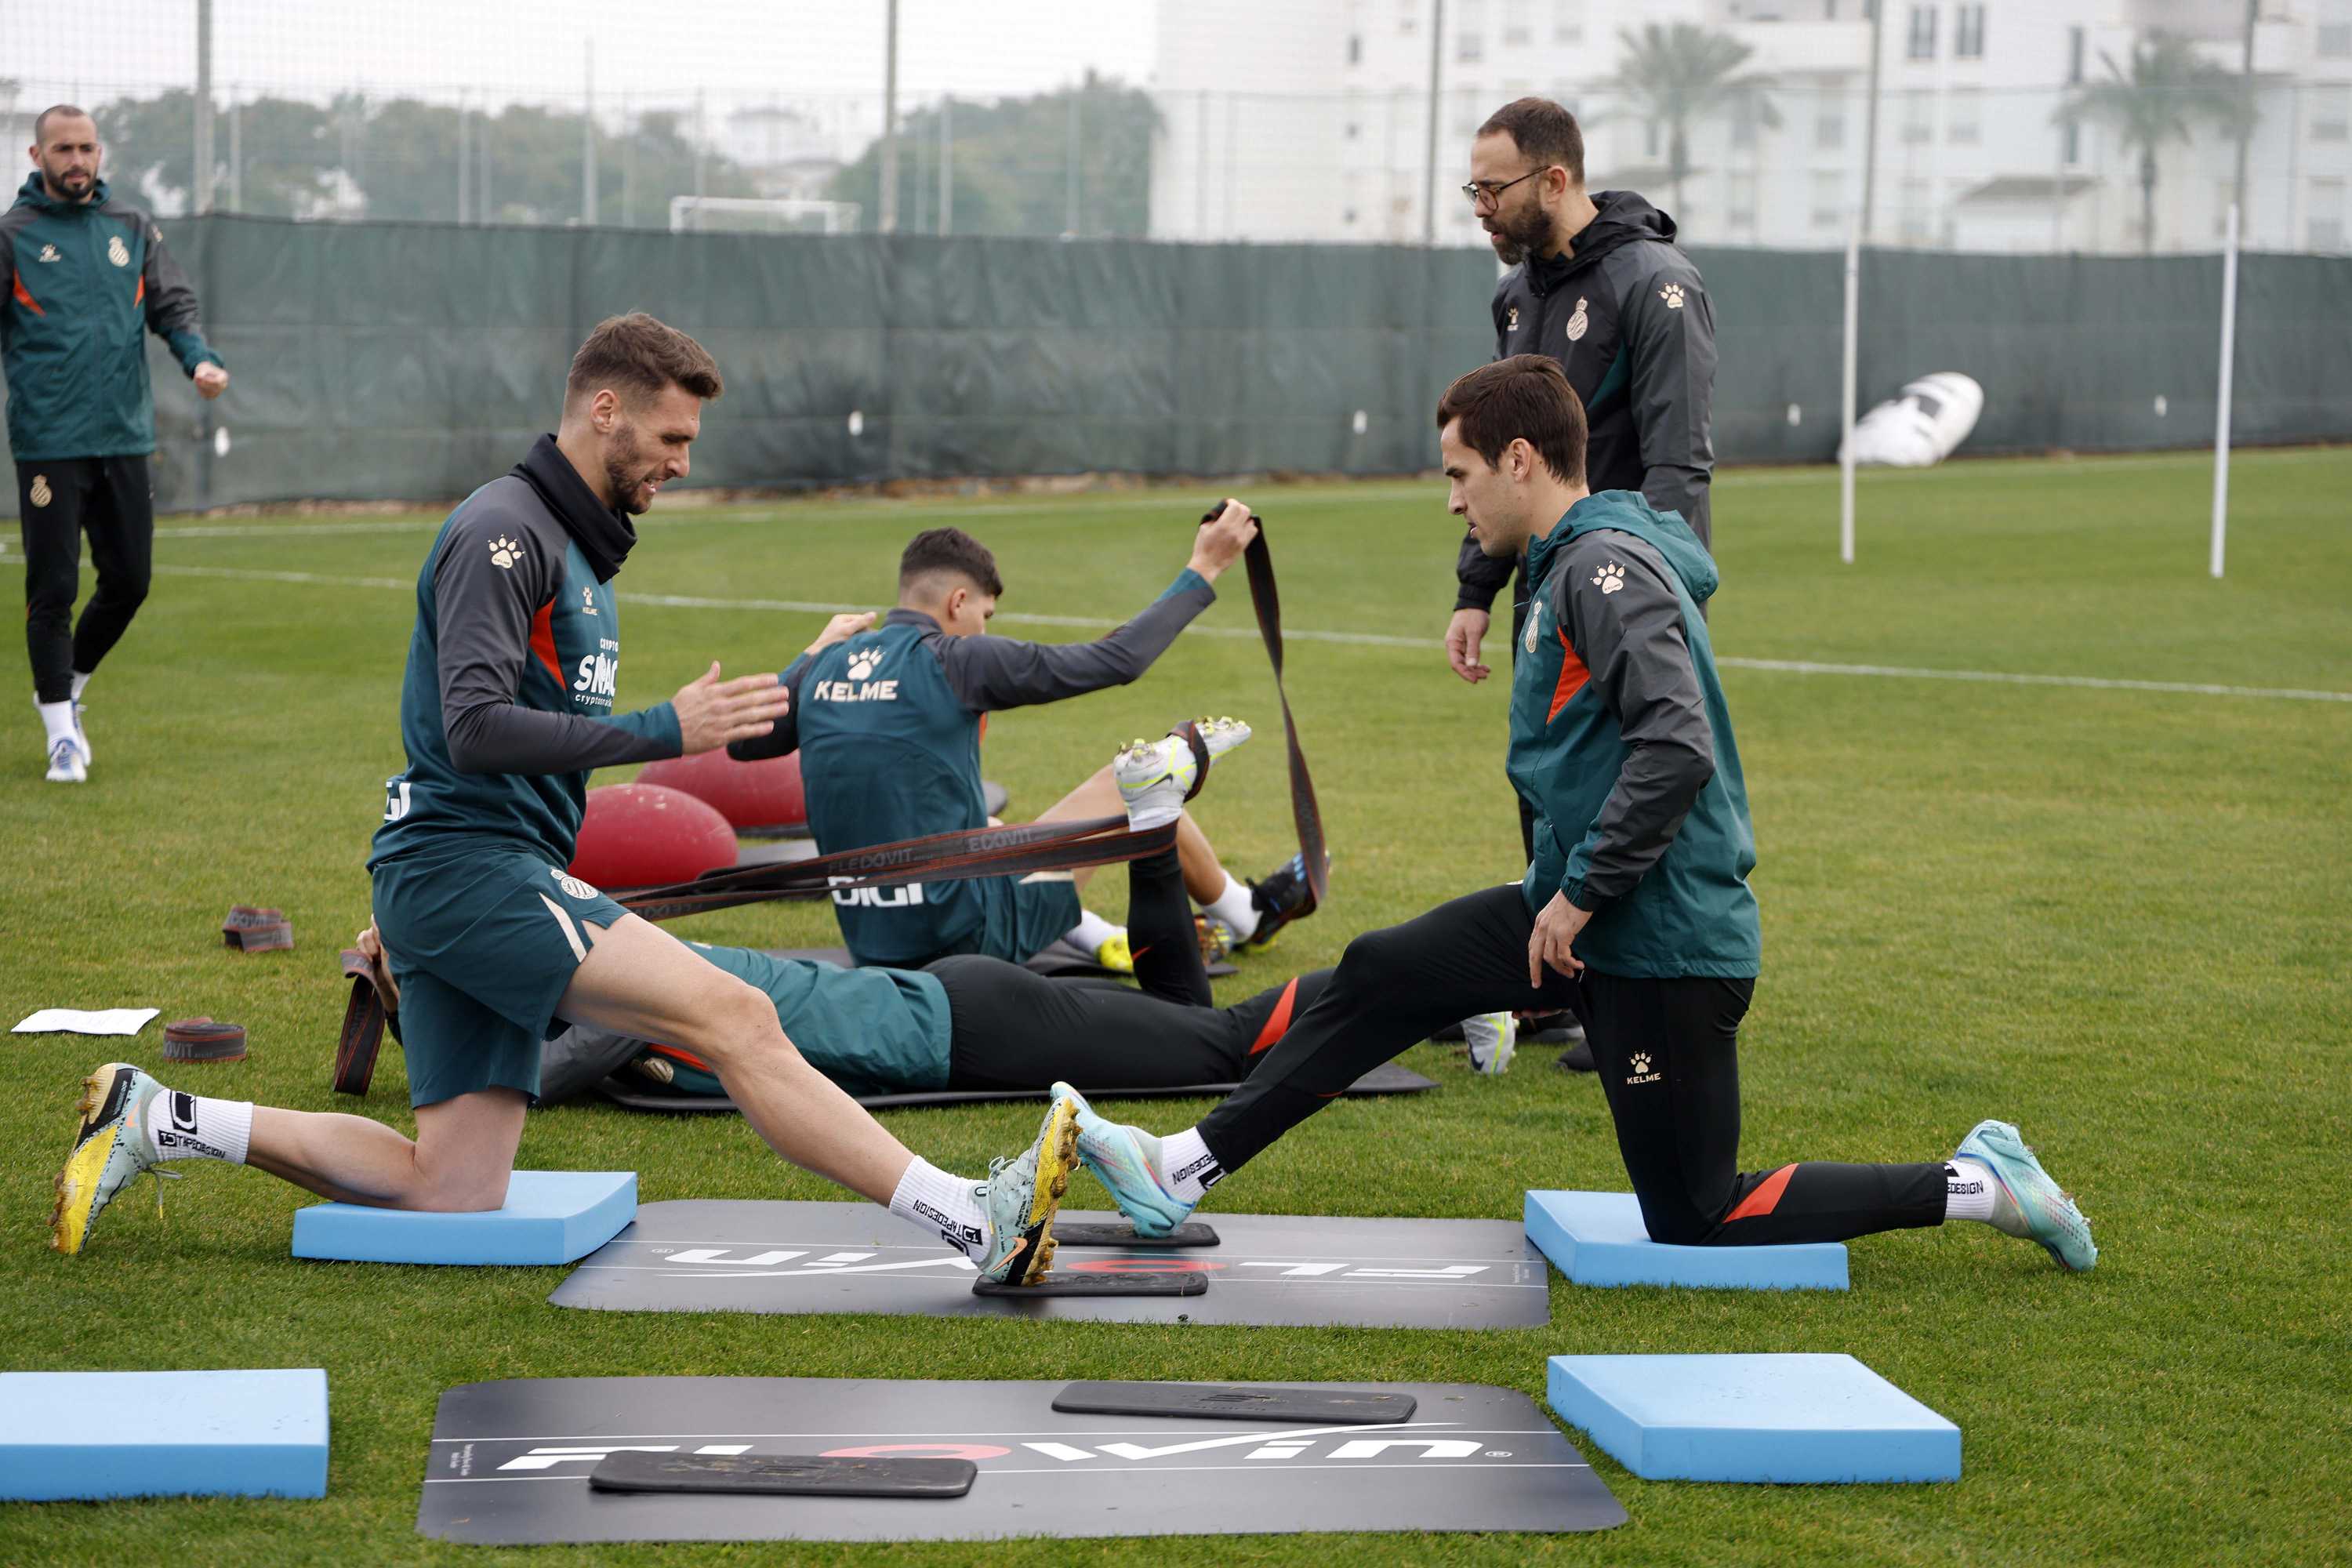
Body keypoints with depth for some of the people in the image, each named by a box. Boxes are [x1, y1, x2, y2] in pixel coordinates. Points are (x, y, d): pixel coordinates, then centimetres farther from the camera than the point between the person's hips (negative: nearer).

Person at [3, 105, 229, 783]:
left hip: (125, 440, 4)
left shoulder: (133, 229, 12)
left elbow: (173, 306, 10)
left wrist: (200, 358, -9)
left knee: (129, 581, 7)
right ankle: (61, 734, 8)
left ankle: (64, 689, 30)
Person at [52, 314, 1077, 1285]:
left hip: (499, 872, 10)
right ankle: (974, 1223, -24)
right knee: (735, 1016, -20)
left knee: (454, 1193, 5)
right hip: (465, 860, -10)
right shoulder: (503, 531, -10)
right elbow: (474, 728, -21)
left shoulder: (577, 547, 22)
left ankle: (157, 1121, 14)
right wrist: (662, 732, -25)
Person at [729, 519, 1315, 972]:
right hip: (972, 937, -6)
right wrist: (1202, 570, 4)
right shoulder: (954, 661, -12)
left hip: (870, 947, 6)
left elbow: (743, 742, 24)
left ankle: (1106, 940, 28)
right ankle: (1247, 916, 32)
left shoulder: (824, 668, 5)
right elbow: (1118, 659, -6)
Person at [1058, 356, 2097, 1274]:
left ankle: (1973, 1186, 5)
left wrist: (1582, 892, -22)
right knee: (1382, 976, 7)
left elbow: (1680, 748, -29)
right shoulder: (1573, 563, 14)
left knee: (1697, 1220, -1)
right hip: (1593, 910, 10)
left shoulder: (1606, 567, -18)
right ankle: (1185, 1172, 12)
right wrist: (1563, 889, 17)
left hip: (1663, 942, -10)